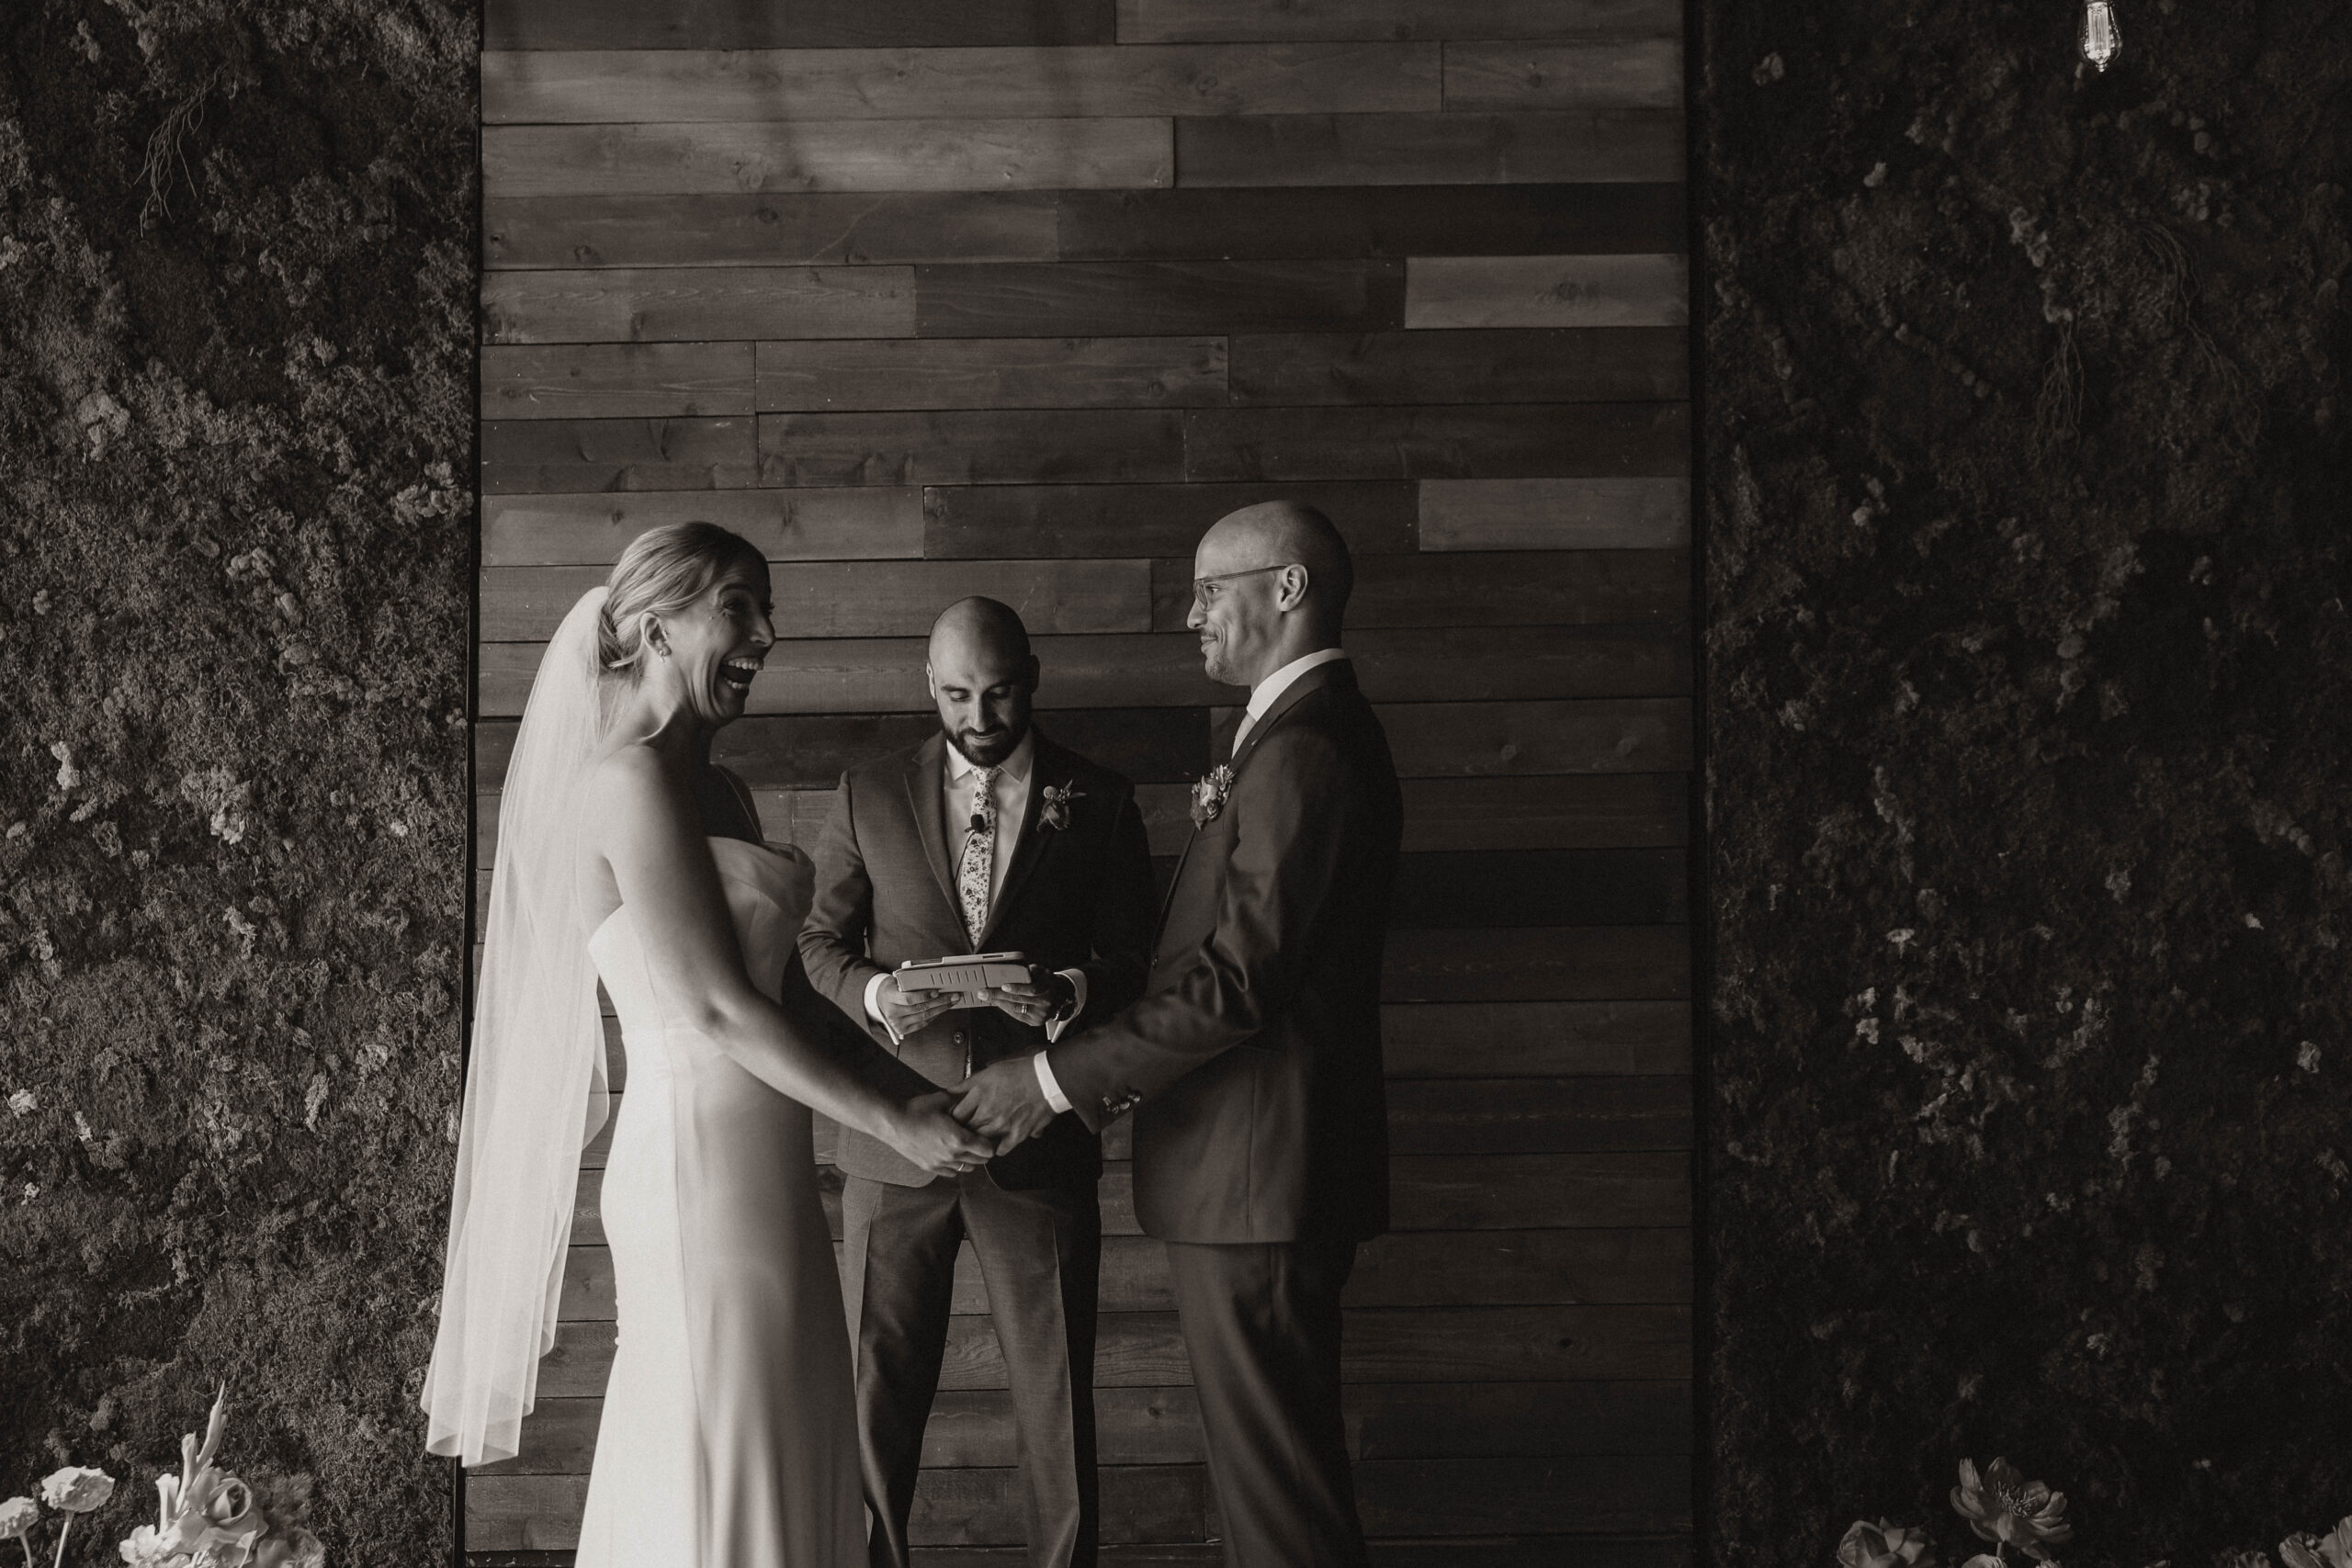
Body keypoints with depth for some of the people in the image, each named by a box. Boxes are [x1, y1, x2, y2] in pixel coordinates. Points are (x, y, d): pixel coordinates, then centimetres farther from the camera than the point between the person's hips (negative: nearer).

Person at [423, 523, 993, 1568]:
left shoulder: (721, 793, 15)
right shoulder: (633, 778, -13)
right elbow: (714, 1008, -17)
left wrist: (911, 1091, 5)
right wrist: (891, 1122, -12)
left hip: (760, 1169, 9)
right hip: (703, 1166, -9)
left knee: (786, 1465, 14)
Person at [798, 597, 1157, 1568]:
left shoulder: (1098, 804, 4)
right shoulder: (868, 798, 7)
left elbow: (1134, 961, 3)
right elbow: (818, 940, 10)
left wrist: (1069, 994, -18)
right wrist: (873, 994, -12)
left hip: (1038, 1137, -1)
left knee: (1057, 1399, 5)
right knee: (877, 1389, 6)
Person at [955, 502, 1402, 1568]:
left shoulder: (1302, 752, -18)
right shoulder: (1312, 733, 16)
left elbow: (1235, 982, -24)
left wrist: (1057, 1079, -18)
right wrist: (1106, 1079, 15)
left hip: (1256, 1176, -11)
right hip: (1263, 1170, 11)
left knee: (1275, 1482, -2)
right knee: (1270, 1459, 18)